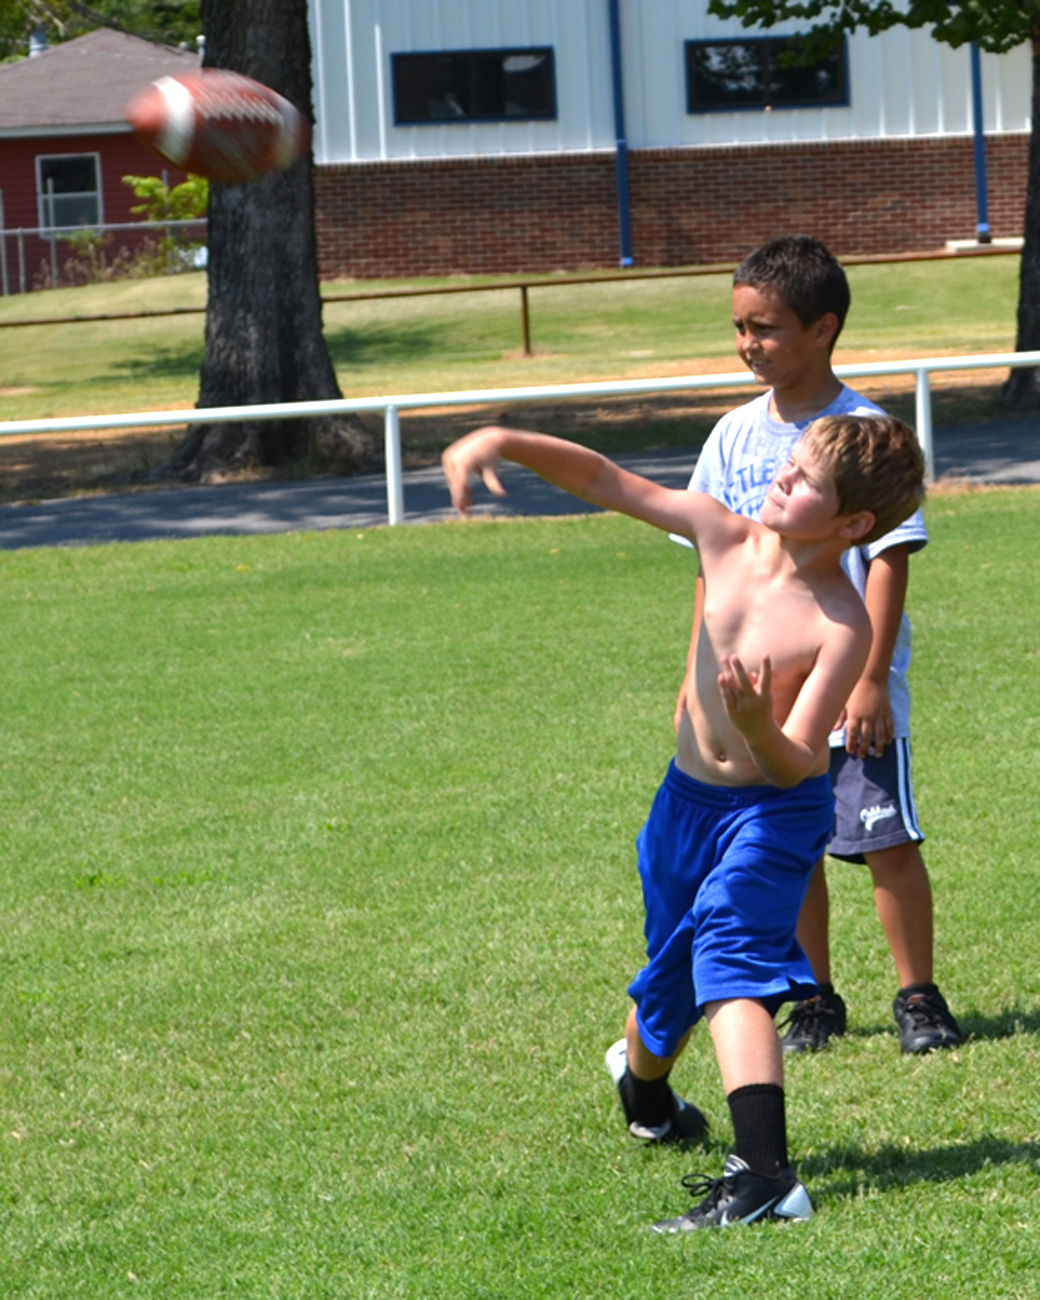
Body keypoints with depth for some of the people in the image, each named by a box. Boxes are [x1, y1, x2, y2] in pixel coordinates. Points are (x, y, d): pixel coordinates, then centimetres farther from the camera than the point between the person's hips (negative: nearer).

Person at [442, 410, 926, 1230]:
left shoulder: (842, 626, -24)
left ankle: (765, 1175, -40)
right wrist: (502, 443, -18)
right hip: (689, 797, 6)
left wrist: (759, 725, -47)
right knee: (669, 971, 23)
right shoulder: (725, 536, -10)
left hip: (777, 810, -6)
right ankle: (644, 1093, 58)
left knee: (729, 955, -28)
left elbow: (795, 767, -26)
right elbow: (604, 480, -6)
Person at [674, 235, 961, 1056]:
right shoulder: (736, 437, 6)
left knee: (887, 839, -4)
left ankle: (919, 995, 7)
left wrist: (871, 677, -17)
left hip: (851, 685, -5)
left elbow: (889, 559, -11)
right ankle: (816, 999, 19)